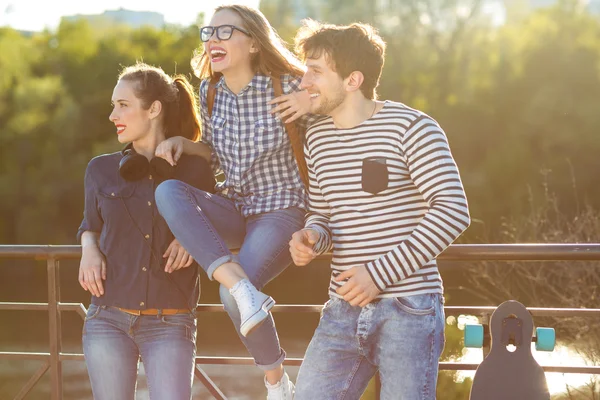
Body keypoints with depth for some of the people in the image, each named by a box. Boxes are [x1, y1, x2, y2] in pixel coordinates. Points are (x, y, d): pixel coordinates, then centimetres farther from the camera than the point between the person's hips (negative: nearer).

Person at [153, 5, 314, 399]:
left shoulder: (287, 86, -13)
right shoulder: (210, 90, 2)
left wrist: (313, 102, -23)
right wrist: (181, 143, -3)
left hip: (281, 210, -5)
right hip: (234, 210, 5)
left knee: (231, 294, -28)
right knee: (168, 191, -24)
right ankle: (243, 286, -31)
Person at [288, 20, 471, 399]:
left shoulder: (411, 127, -9)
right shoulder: (318, 138, 12)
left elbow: (453, 211, -16)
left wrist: (381, 272, -18)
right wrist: (312, 237, -4)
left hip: (409, 309, -6)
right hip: (344, 310, 6)